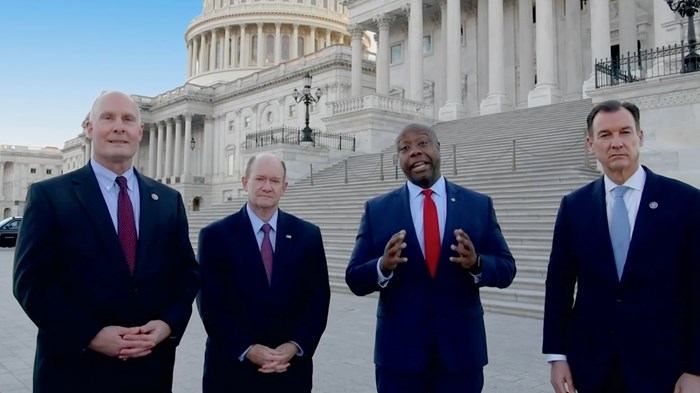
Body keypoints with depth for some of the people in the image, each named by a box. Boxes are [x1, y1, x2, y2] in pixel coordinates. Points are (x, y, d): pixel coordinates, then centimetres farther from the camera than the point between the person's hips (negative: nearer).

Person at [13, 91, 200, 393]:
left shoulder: (168, 200, 7)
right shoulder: (49, 195, -3)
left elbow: (187, 271, 7)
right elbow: (31, 281, -7)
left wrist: (169, 324, -9)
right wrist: (89, 334, -17)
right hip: (74, 368, -3)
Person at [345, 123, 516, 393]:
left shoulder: (479, 205, 1)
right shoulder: (377, 209, -1)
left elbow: (506, 270, 1)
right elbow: (355, 279, -2)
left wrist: (476, 264, -20)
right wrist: (383, 267, -23)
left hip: (461, 348, 1)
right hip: (399, 351, 0)